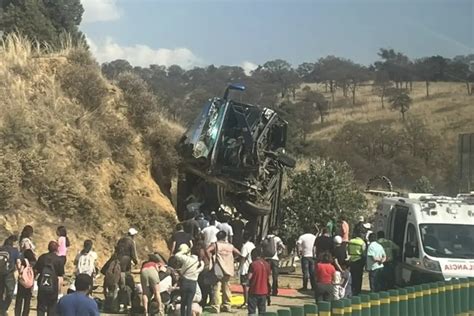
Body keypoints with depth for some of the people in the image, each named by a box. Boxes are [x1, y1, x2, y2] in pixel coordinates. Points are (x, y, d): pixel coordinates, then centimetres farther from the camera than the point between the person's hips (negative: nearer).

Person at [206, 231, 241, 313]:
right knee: (226, 288, 16)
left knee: (216, 288, -3)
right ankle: (227, 306, 21)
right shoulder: (230, 246, 10)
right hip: (228, 270, 4)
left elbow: (207, 251, -17)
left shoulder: (215, 244, -2)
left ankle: (216, 307, -7)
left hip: (218, 270, -4)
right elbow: (238, 253, 13)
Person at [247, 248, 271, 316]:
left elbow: (249, 277, -14)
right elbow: (269, 277, 9)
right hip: (264, 291, 5)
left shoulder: (253, 264, -12)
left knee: (252, 310, 0)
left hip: (254, 291, -5)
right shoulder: (267, 264, 4)